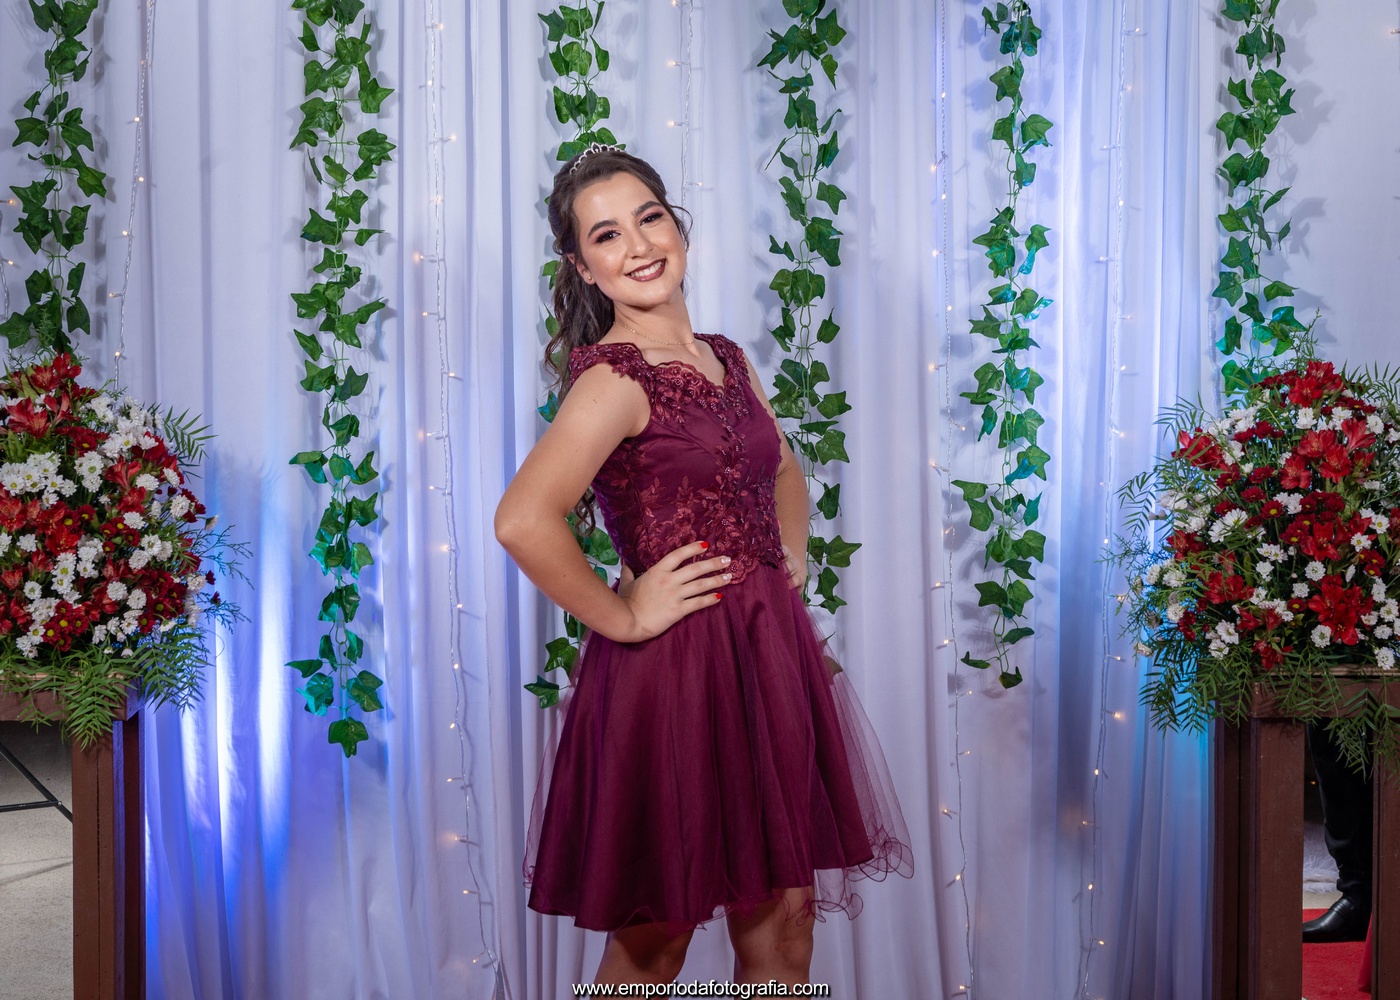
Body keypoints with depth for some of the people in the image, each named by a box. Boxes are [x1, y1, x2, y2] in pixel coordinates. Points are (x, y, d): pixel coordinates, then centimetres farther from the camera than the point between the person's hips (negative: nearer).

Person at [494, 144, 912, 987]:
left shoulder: (726, 359, 10)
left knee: (783, 931, 13)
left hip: (769, 655, 7)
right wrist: (621, 618, -19)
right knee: (653, 946, 9)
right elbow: (523, 521, -30)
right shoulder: (614, 378, -14)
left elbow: (783, 472, 28)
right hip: (676, 668, -7)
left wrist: (791, 568, 13)